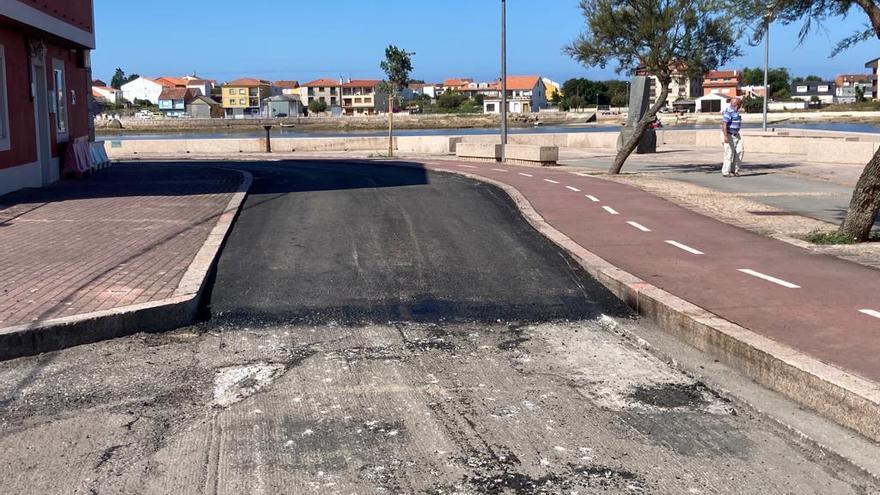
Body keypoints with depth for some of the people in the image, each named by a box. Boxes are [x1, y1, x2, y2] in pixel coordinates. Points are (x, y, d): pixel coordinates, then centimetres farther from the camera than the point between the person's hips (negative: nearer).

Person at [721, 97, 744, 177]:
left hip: (736, 134, 9)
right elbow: (724, 124, -26)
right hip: (729, 135, -9)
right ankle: (726, 172, 3)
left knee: (739, 151, 2)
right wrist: (726, 136, -33)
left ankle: (734, 170, 8)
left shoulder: (735, 111, 12)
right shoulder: (729, 112, -18)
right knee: (729, 153, -6)